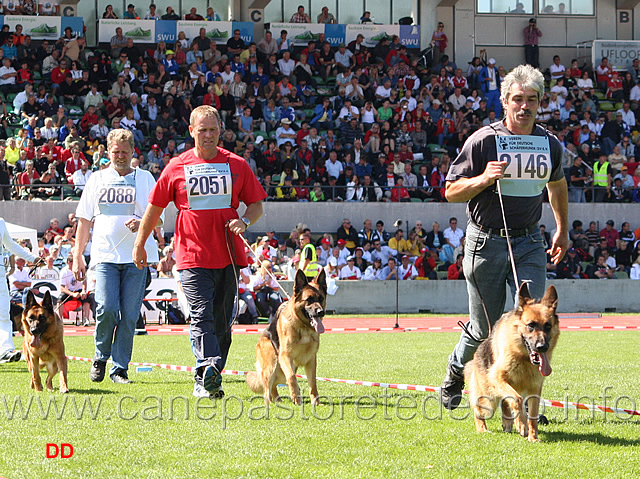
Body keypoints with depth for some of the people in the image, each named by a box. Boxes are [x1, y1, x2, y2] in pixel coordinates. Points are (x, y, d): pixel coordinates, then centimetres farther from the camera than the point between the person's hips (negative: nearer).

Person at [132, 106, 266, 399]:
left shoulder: (237, 165, 7)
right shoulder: (176, 168, 4)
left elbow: (256, 204, 14)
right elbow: (155, 207, 13)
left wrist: (244, 221, -8)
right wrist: (140, 245, 17)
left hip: (228, 256, 3)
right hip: (193, 256, -2)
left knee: (222, 322, 5)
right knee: (202, 317, -16)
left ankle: (204, 382, 13)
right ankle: (209, 370, -28)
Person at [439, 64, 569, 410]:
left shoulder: (550, 144, 3)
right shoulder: (483, 141, -10)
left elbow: (556, 184, 25)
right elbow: (451, 191, -7)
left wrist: (563, 231, 30)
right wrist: (483, 179, -24)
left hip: (529, 242, 3)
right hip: (486, 242, -3)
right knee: (485, 326, 6)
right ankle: (456, 372, 36)